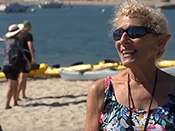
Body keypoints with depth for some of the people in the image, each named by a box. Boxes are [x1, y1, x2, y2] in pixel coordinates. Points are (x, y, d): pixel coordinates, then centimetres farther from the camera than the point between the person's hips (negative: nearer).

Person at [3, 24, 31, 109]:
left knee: (15, 84, 19)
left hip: (5, 64, 8)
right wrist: (28, 62, 1)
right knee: (11, 86, -4)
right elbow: (21, 53, -10)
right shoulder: (16, 41, -10)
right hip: (13, 65, -8)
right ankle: (7, 105, -4)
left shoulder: (7, 41, 12)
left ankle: (15, 102, 26)